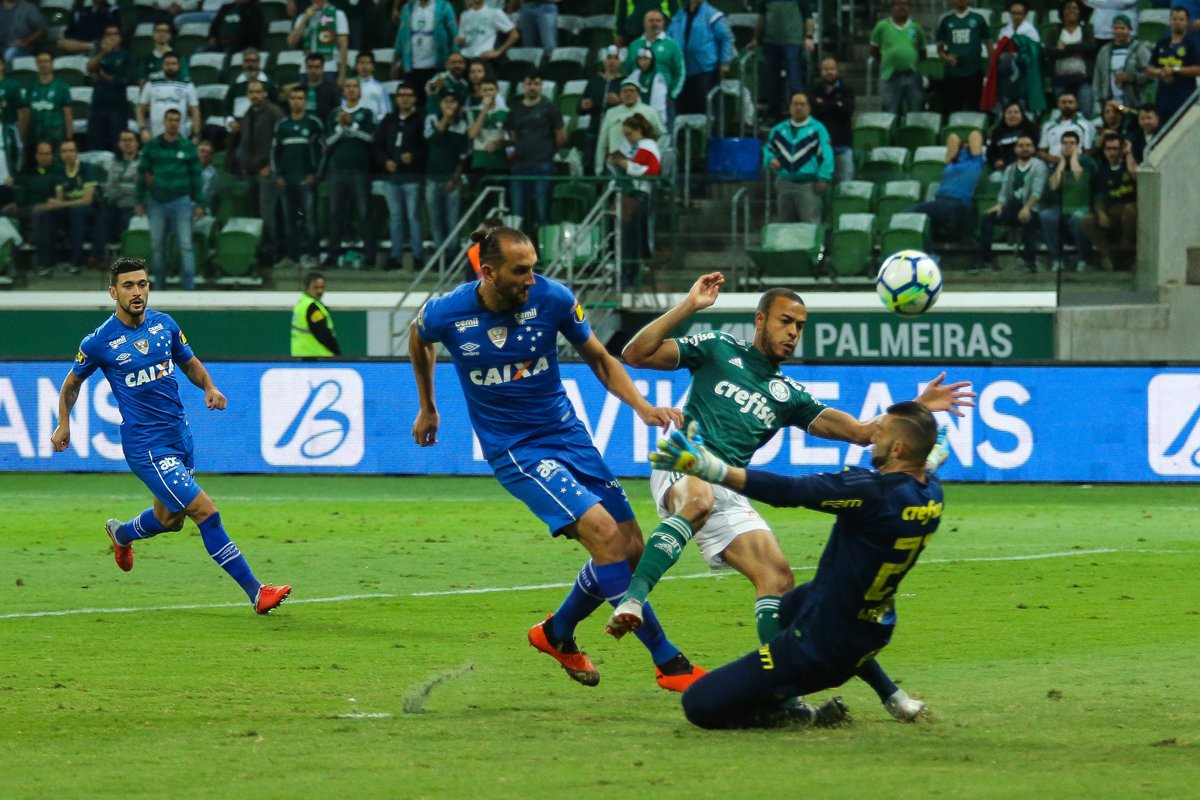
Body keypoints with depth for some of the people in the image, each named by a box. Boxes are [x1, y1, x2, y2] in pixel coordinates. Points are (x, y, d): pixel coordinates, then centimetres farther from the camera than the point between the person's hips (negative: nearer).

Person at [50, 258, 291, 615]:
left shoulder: (165, 325, 2)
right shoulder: (99, 342, -9)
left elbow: (190, 363, 17)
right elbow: (72, 383, 8)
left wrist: (209, 387, -1)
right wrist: (63, 424, 1)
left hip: (180, 436, 6)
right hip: (145, 447, -6)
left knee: (169, 520, 22)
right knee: (205, 511, -15)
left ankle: (121, 534, 56)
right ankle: (256, 592, -12)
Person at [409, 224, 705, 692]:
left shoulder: (552, 299, -11)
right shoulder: (447, 314, -14)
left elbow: (599, 358, 4)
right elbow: (418, 339, 12)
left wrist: (641, 407, -10)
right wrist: (427, 407, 24)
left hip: (567, 434, 4)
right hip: (514, 452, -4)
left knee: (629, 548, 1)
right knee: (602, 530, -22)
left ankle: (557, 634, 29)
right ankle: (668, 662, -16)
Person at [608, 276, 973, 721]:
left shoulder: (788, 396, 22)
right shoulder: (717, 351, 12)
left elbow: (861, 432, 19)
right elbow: (636, 354, 2)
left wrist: (919, 408, 7)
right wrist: (689, 308, -6)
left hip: (730, 493, 5)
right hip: (682, 470, -5)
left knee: (776, 574, -11)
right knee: (699, 498, -40)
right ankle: (631, 601, -50)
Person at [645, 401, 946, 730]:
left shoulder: (872, 491, -28)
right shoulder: (932, 493, -4)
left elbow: (788, 491, -34)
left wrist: (711, 469, -41)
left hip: (821, 648, -9)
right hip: (872, 639, 9)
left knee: (699, 705, -6)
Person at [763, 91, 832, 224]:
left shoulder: (817, 129, 1)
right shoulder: (779, 130, 14)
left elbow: (826, 155, -4)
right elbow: (768, 149, 23)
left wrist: (823, 178, -13)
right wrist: (771, 160, -1)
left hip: (808, 186, -5)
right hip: (785, 182, 5)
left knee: (810, 225, -13)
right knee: (787, 224, 11)